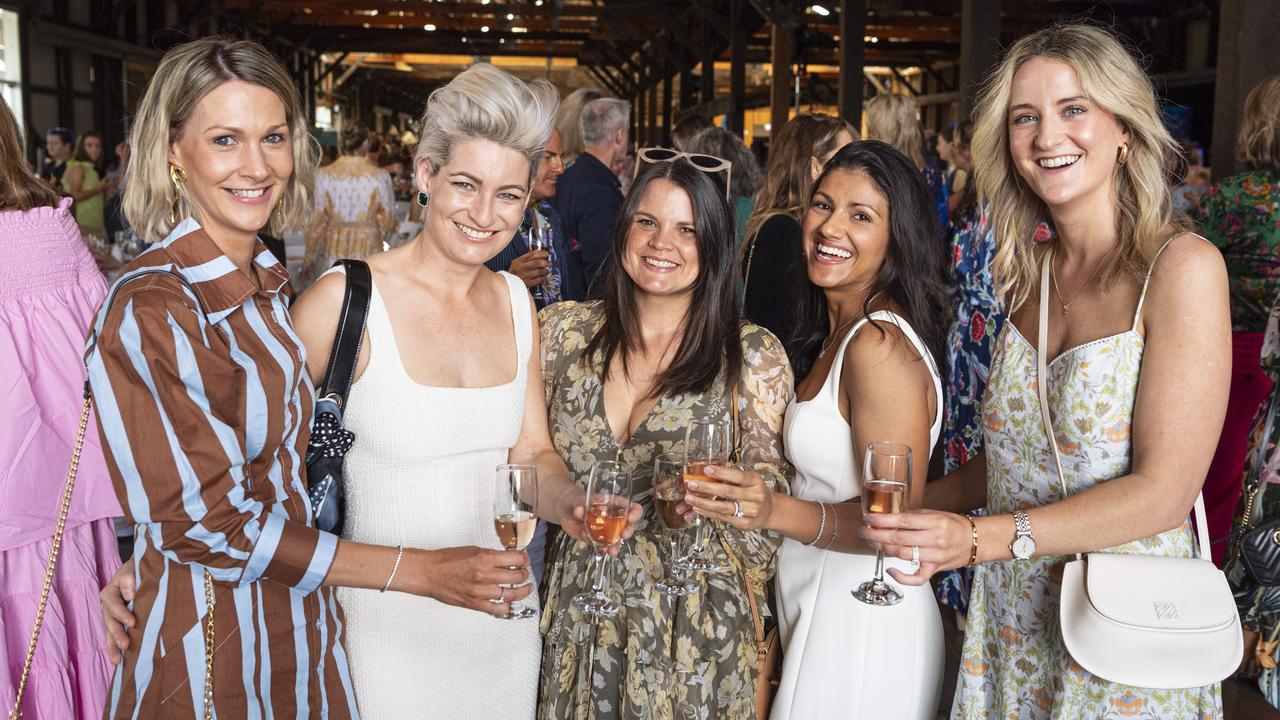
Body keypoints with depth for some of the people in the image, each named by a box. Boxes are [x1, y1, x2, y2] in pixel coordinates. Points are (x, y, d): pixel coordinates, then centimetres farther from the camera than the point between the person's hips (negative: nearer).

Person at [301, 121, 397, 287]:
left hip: (333, 249, 1)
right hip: (368, 248, -1)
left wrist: (309, 258, 7)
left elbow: (316, 222, -3)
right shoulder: (380, 176, -7)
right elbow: (388, 222, -2)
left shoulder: (324, 175, -5)